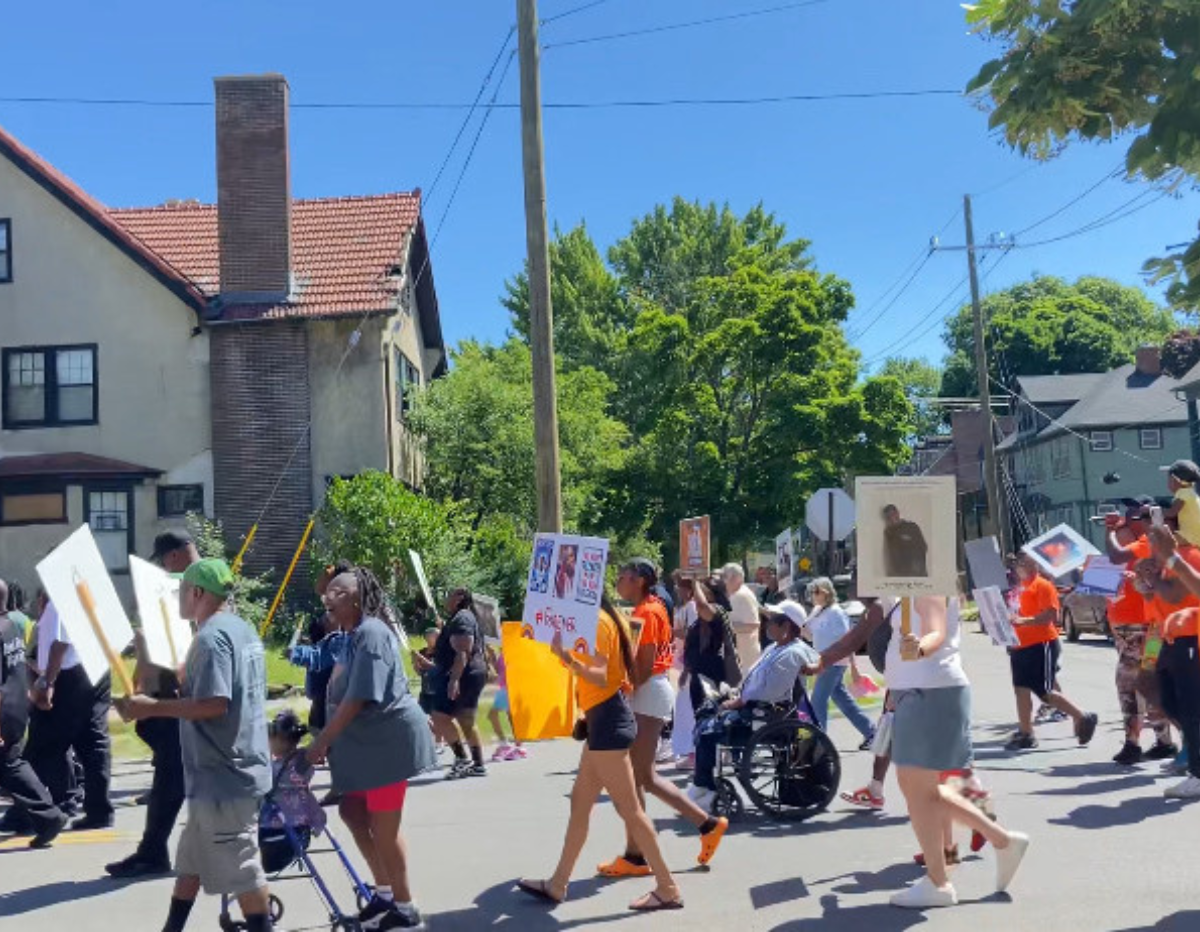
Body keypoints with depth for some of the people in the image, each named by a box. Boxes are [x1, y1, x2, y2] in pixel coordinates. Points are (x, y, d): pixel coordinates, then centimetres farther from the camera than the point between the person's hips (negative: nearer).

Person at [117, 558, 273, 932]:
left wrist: (152, 707, -20)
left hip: (223, 774, -10)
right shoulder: (243, 630, 12)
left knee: (240, 868, -1)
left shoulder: (211, 637, -19)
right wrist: (181, 678, 22)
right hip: (231, 767, 10)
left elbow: (214, 703, -27)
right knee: (191, 859, 19)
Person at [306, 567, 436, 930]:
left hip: (390, 739, -10)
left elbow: (356, 700, -23)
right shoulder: (355, 635, 13)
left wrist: (320, 744, -17)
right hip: (368, 742, 10)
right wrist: (328, 743, 14)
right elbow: (343, 699, 17)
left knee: (383, 830, -1)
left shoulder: (370, 634, -19)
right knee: (353, 813, 15)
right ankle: (385, 892, 28)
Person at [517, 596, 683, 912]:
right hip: (604, 718, 11)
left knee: (628, 809, -5)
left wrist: (567, 658, -38)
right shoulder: (602, 619, 15)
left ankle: (668, 889, 2)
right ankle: (557, 885, 24)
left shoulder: (596, 621, -15)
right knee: (579, 803, 15)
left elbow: (600, 677, -25)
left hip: (607, 719, -11)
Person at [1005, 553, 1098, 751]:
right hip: (1020, 646, 9)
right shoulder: (1019, 587, 17)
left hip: (1041, 645, -9)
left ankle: (1084, 718, 10)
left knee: (1044, 692, -7)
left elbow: (1050, 614, -19)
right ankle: (1025, 734, 14)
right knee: (1021, 690, 8)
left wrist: (1023, 621, -29)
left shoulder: (1043, 585, -8)